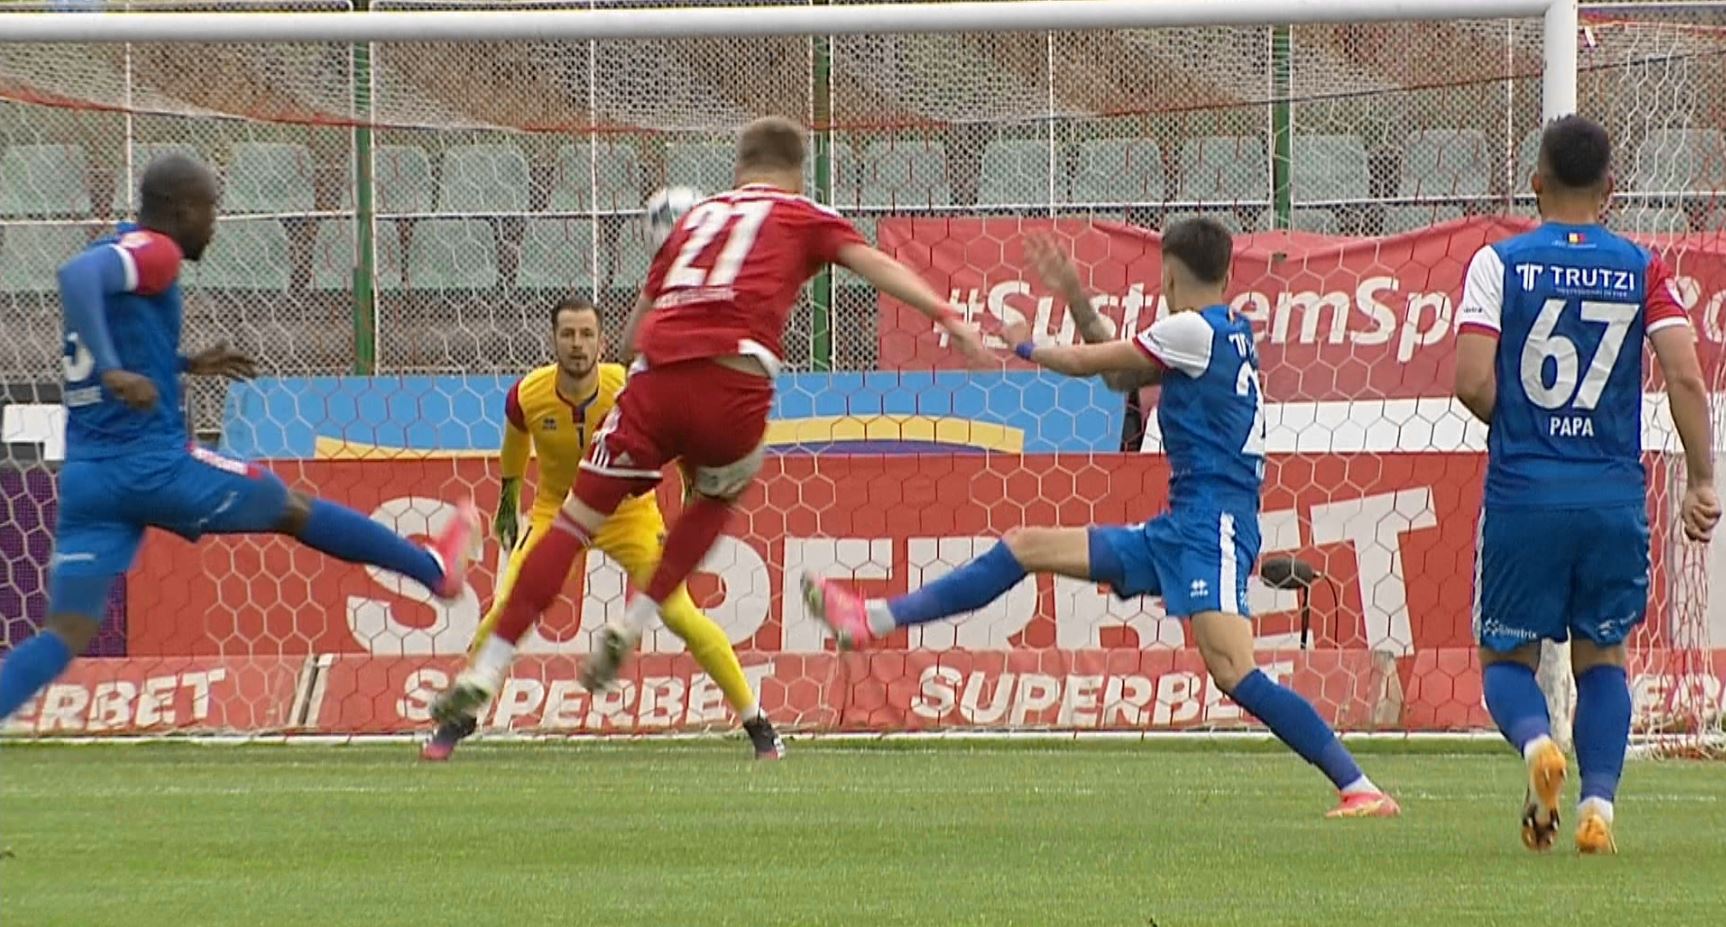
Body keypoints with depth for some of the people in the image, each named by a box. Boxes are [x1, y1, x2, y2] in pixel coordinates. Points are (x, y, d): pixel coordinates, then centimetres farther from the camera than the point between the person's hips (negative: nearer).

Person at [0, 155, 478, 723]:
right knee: (295, 509, 16)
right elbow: (77, 275, -29)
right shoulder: (153, 253, -9)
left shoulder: (115, 254, 18)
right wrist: (114, 372, -37)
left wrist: (186, 365, 35)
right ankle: (435, 569, 35)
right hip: (153, 465, -7)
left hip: (87, 478, 7)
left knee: (66, 634, -1)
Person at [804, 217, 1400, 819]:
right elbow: (1119, 375, 28)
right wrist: (1073, 296, 27)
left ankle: (1360, 789, -23)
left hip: (1212, 526, -10)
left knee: (1233, 671, -24)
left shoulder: (1194, 330, -10)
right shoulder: (1229, 334, 17)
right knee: (1026, 548, 11)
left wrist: (1026, 346, 19)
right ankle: (874, 619, 13)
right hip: (1179, 527, 10)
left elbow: (1088, 363, 1)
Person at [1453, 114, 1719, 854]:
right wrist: (1701, 481, 0)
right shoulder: (1642, 270, 2)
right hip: (1615, 495, 2)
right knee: (1602, 655, 17)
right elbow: (1685, 378, -7)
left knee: (1507, 655, 12)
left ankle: (1536, 742, -20)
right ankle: (1599, 804, 1)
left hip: (1522, 493, -2)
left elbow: (1472, 381, -11)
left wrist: (1514, 428, 10)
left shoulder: (1499, 263, -2)